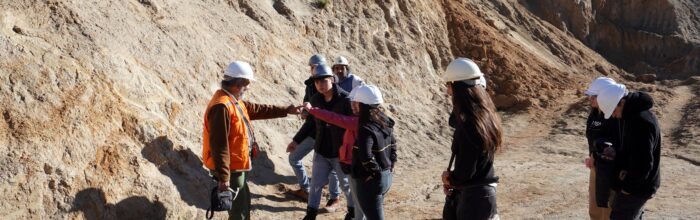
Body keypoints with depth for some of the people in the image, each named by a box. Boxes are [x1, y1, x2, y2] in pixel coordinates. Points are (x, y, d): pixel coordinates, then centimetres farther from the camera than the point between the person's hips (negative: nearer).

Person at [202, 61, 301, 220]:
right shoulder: (222, 106, -26)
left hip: (237, 165, 11)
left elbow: (258, 110, 23)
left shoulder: (234, 101, 8)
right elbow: (219, 145, -29)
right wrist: (223, 178, -29)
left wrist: (285, 111, 23)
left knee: (244, 202, 24)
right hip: (230, 168, -11)